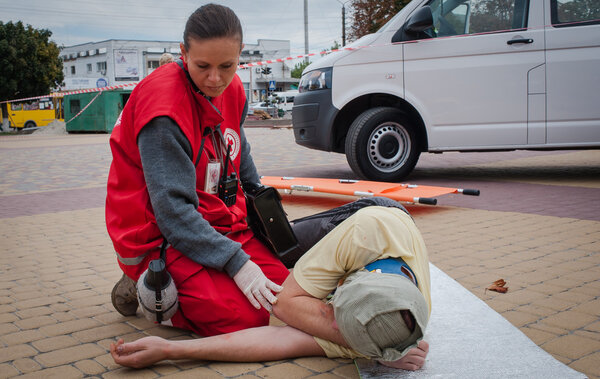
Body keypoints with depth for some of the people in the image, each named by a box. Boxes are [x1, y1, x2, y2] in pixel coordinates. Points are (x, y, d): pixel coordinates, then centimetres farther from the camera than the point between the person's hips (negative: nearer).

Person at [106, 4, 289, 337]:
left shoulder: (232, 89, 2)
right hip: (160, 235, -8)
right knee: (244, 316, -23)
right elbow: (173, 209, -26)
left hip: (223, 222, 8)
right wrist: (236, 263, -29)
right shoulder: (163, 106, -23)